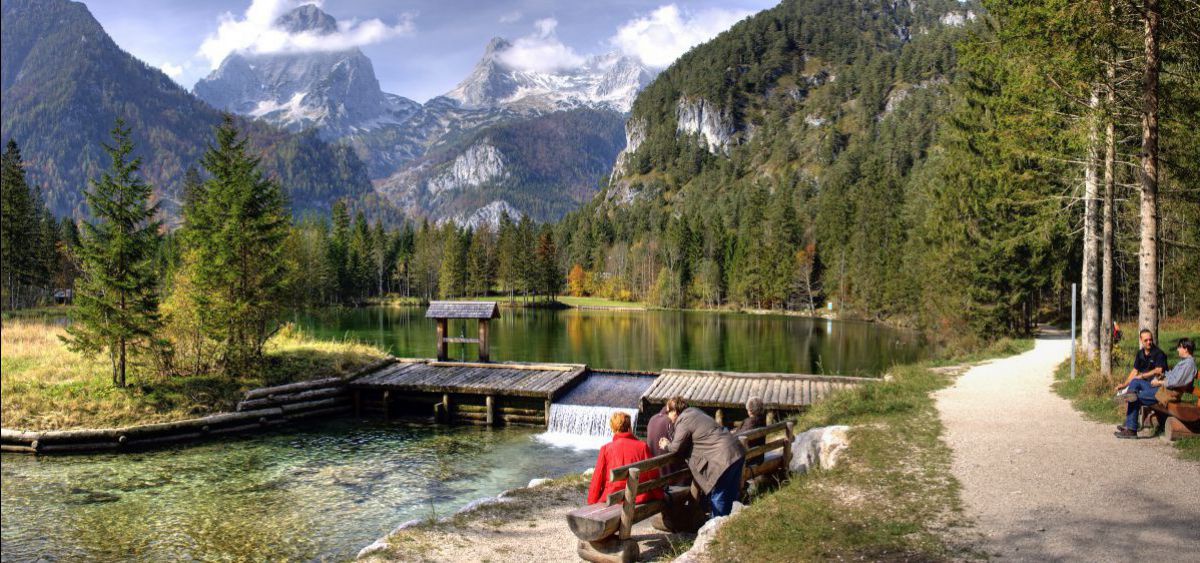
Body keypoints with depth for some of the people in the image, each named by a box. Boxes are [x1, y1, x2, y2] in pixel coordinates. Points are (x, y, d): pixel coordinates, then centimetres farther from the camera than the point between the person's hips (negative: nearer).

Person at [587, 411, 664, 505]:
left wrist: (592, 502, 11)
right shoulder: (642, 446, -1)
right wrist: (659, 496, 14)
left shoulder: (606, 449, -2)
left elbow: (597, 478, 1)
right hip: (639, 498, 0)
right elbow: (653, 474, 0)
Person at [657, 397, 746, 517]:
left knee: (718, 497, -1)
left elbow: (676, 448, -8)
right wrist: (670, 442, 20)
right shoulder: (693, 412, 18)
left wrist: (666, 446, 13)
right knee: (730, 495, 16)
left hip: (724, 458, -10)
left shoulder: (683, 422, -11)